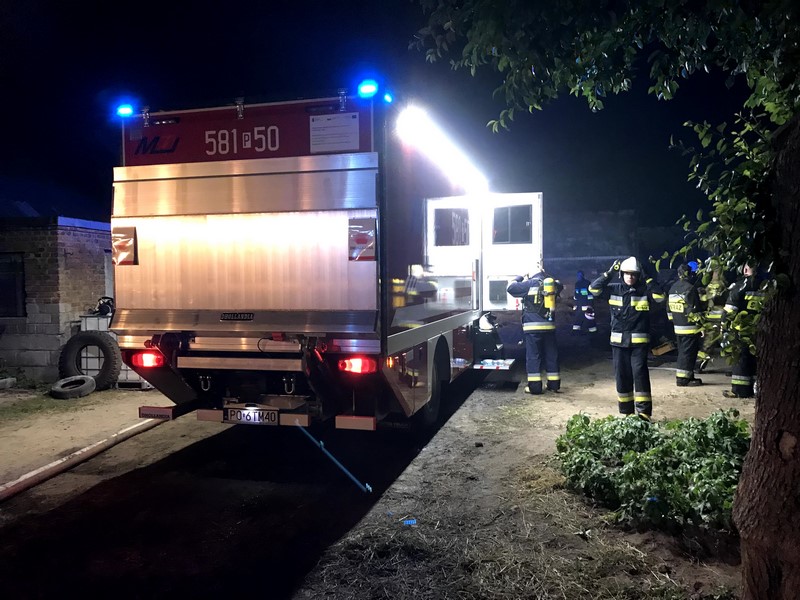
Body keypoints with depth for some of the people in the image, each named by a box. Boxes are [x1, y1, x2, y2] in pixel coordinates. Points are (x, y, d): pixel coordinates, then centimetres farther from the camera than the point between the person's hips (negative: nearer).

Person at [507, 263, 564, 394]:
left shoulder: (530, 283, -8)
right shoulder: (554, 283, 5)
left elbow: (511, 288, -2)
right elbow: (560, 286, 30)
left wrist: (519, 278, 15)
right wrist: (545, 274, 27)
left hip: (533, 326, -4)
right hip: (549, 325, 4)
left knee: (533, 356, -1)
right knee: (551, 355, 11)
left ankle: (534, 386, -2)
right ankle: (554, 384, 16)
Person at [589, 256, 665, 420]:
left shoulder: (644, 289, 0)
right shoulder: (614, 288, 4)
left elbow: (660, 296, -14)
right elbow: (594, 289, -5)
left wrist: (648, 279, -15)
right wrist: (609, 273, -11)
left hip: (639, 340, -2)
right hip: (619, 339, 2)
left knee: (639, 372, -10)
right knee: (622, 375, 7)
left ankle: (644, 411, -5)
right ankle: (626, 411, 17)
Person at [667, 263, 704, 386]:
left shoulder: (673, 288, 11)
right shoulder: (690, 288, -15)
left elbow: (669, 309, 16)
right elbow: (695, 310, -18)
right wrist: (701, 325, -14)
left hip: (677, 327, 8)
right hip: (690, 327, -8)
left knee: (682, 352, 15)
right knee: (688, 353, -3)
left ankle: (688, 376, 22)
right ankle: (683, 378, -3)